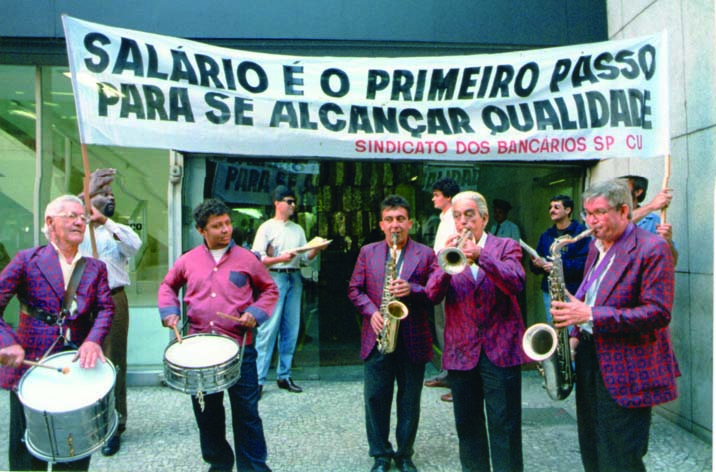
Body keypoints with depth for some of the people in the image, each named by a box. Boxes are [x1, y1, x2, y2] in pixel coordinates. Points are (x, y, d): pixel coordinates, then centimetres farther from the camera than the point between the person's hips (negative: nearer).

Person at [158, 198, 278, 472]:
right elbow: (168, 286, 21)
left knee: (246, 410, 3)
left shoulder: (246, 258, -1)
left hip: (239, 346, -2)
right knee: (206, 410, 16)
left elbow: (270, 290, 8)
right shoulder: (188, 260, 4)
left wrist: (255, 312, -8)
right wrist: (169, 311, 4)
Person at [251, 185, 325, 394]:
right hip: (274, 277, -6)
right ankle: (258, 378, -3)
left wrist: (317, 249, -3)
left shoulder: (298, 229, 18)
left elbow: (305, 258, 15)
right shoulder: (267, 227, 1)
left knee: (291, 329, 6)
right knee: (269, 328, -9)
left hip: (295, 278, 6)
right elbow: (257, 259, -7)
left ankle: (284, 375, 15)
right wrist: (281, 259, -19)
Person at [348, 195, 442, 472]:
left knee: (409, 401, 10)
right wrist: (371, 311, -10)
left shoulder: (426, 255, 3)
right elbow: (354, 289, 7)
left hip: (413, 340, -1)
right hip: (376, 338, 1)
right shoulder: (367, 252, 8)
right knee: (375, 398, 7)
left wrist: (412, 290, -20)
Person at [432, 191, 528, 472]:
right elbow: (434, 295, -6)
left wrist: (480, 256, -30)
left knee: (505, 427, 2)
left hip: (501, 350, -2)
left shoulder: (506, 247, 4)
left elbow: (516, 283, -16)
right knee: (467, 426, 13)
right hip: (461, 352, 3)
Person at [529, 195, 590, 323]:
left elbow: (584, 263, -16)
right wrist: (536, 263, -8)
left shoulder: (580, 232, -5)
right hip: (549, 291, 6)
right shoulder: (546, 235, 15)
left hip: (572, 293, -6)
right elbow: (534, 266, 14)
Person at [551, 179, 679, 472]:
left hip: (624, 374, -8)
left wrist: (590, 315, -26)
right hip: (590, 361, 8)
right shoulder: (596, 247, 12)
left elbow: (658, 313, -21)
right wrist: (575, 335, 6)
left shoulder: (652, 249, -13)